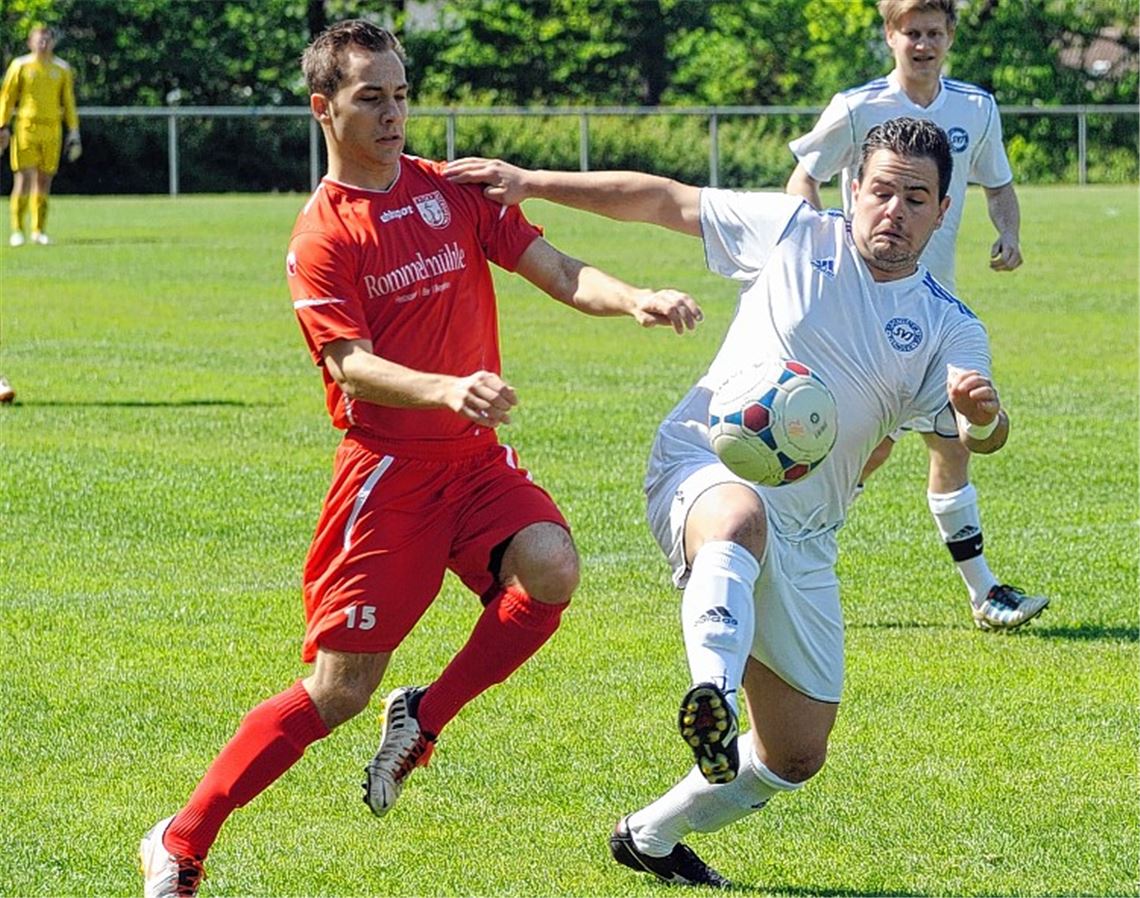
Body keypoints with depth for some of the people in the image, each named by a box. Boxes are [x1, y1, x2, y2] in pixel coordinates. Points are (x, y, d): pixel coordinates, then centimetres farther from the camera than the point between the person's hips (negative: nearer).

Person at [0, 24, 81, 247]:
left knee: (44, 181, 4)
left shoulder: (62, 69, 10)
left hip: (52, 130, 3)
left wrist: (74, 134, 10)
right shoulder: (20, 66, 3)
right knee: (24, 178, -8)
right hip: (25, 127, -3)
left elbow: (69, 103, 14)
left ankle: (39, 230, 12)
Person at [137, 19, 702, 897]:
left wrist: (635, 299, -19)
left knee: (551, 568, -26)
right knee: (338, 691, -5)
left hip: (475, 458, 4)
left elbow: (560, 272, 2)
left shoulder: (456, 192, 8)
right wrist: (449, 390, -35)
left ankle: (424, 718, -2)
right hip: (386, 470, -4)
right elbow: (353, 368, -17)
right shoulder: (321, 238, -6)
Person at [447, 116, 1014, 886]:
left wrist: (983, 413, -37)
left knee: (797, 756, 6)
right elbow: (664, 200, 10)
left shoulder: (948, 328, 4)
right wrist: (533, 183, 5)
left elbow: (979, 436, -12)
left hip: (803, 540, 4)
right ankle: (712, 691, -68)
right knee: (740, 517, -44)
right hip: (705, 472, -4)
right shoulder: (796, 234, 2)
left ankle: (652, 837, 31)